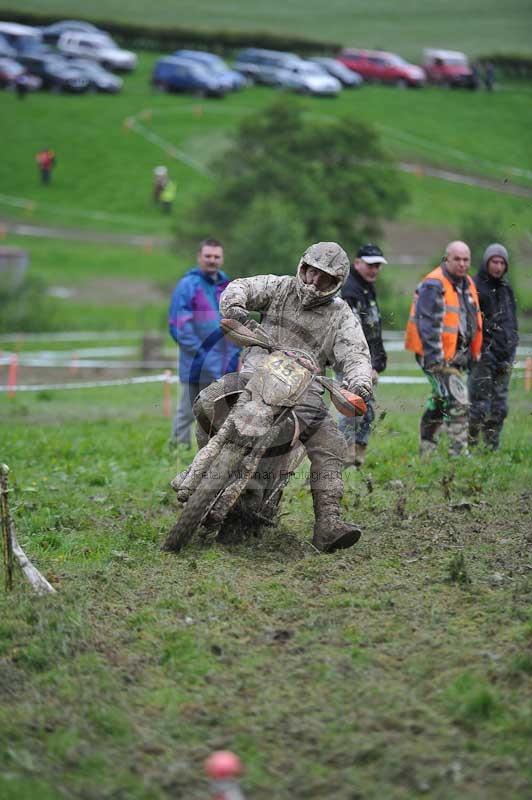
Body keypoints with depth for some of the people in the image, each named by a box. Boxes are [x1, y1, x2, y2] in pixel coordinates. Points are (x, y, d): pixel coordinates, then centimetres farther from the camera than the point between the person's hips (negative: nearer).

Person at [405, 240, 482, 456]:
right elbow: (428, 324, -20)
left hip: (457, 355, 9)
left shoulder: (468, 284, 14)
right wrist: (435, 358, -23)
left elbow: (473, 321, 24)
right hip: (439, 356, -9)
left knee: (439, 403, 17)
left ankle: (426, 450, 27)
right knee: (458, 402, -16)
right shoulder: (434, 285, -14)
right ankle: (459, 452, -14)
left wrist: (473, 354, 22)